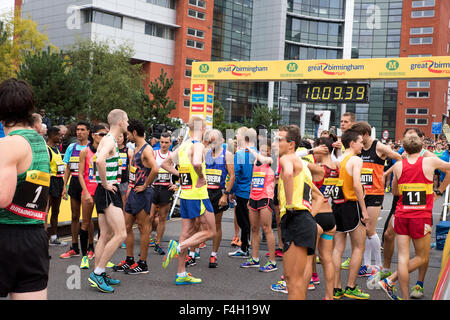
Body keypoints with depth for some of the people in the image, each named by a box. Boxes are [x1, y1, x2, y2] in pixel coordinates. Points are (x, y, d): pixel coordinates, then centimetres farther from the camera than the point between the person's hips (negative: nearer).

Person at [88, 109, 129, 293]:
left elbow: (98, 162, 33)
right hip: (108, 193, -10)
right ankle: (97, 273, -7)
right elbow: (99, 160, -34)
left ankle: (99, 275, 17)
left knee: (106, 235, 12)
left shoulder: (108, 140, 18)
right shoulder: (110, 141, -14)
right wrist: (105, 183, -23)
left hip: (106, 192, 10)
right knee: (121, 234, -11)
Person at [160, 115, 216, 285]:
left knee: (187, 232, 11)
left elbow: (164, 164, 19)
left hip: (185, 195, 8)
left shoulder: (182, 146, 11)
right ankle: (178, 247, -10)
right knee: (210, 231, 3)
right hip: (198, 196, -8)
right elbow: (196, 163, -34)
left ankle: (181, 274, 15)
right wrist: (202, 177, -17)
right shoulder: (198, 145, -13)